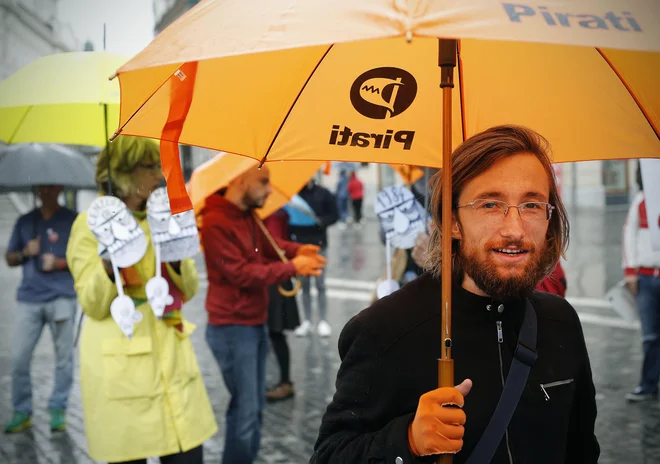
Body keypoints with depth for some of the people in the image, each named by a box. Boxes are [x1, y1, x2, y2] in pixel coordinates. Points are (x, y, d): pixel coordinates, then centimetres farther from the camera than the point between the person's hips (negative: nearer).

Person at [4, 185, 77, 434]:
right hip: (29, 299, 3)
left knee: (63, 357, 0)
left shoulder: (72, 220, 6)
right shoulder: (24, 222, 15)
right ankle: (21, 413, 9)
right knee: (18, 358, -2)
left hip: (61, 298, -2)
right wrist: (25, 253, -3)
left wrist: (60, 263, -12)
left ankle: (58, 410, 12)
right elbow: (9, 258, 18)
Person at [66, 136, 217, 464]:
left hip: (171, 356, 5)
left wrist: (176, 257, -9)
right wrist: (109, 266, -27)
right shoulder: (91, 223, -7)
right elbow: (94, 306, -9)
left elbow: (188, 289, 9)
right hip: (120, 365, -5)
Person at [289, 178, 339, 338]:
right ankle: (307, 321, 16)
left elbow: (334, 215, 1)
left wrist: (320, 221, -16)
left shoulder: (324, 194, -2)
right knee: (304, 285, 8)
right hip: (299, 245, 1)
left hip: (318, 244, -1)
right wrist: (291, 232, -12)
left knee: (320, 284, 1)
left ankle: (323, 321, 10)